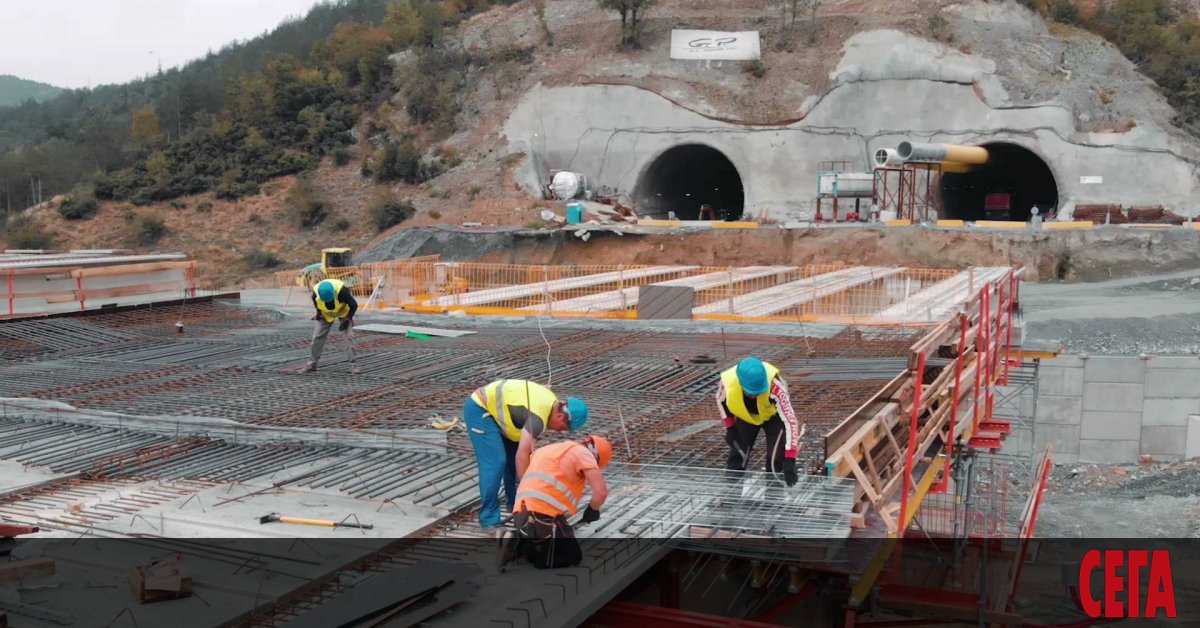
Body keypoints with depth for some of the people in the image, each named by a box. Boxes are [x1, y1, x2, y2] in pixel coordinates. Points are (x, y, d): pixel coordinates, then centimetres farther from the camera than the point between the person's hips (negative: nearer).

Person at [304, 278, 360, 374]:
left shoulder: (341, 291, -41)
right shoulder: (316, 293, -31)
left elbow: (354, 305, -26)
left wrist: (347, 320, -26)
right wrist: (318, 313, -5)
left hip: (343, 311, -3)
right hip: (326, 314, 3)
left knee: (349, 336, -15)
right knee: (317, 336, -1)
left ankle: (354, 365, -10)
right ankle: (312, 364, 11)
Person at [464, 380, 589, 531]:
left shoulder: (551, 402, 3)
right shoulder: (539, 415, -27)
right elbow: (522, 456, -30)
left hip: (492, 408, 10)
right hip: (479, 409, -10)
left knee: (512, 456, 13)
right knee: (495, 463, -16)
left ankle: (515, 503, 27)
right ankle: (489, 520, -11)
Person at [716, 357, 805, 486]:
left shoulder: (774, 386, -45)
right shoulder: (727, 381, -36)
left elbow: (790, 421, -44)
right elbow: (721, 400, -9)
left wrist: (789, 461, -49)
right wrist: (730, 427, -10)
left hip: (773, 416, -3)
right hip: (745, 416, 3)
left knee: (775, 461, -14)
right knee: (736, 459, 4)